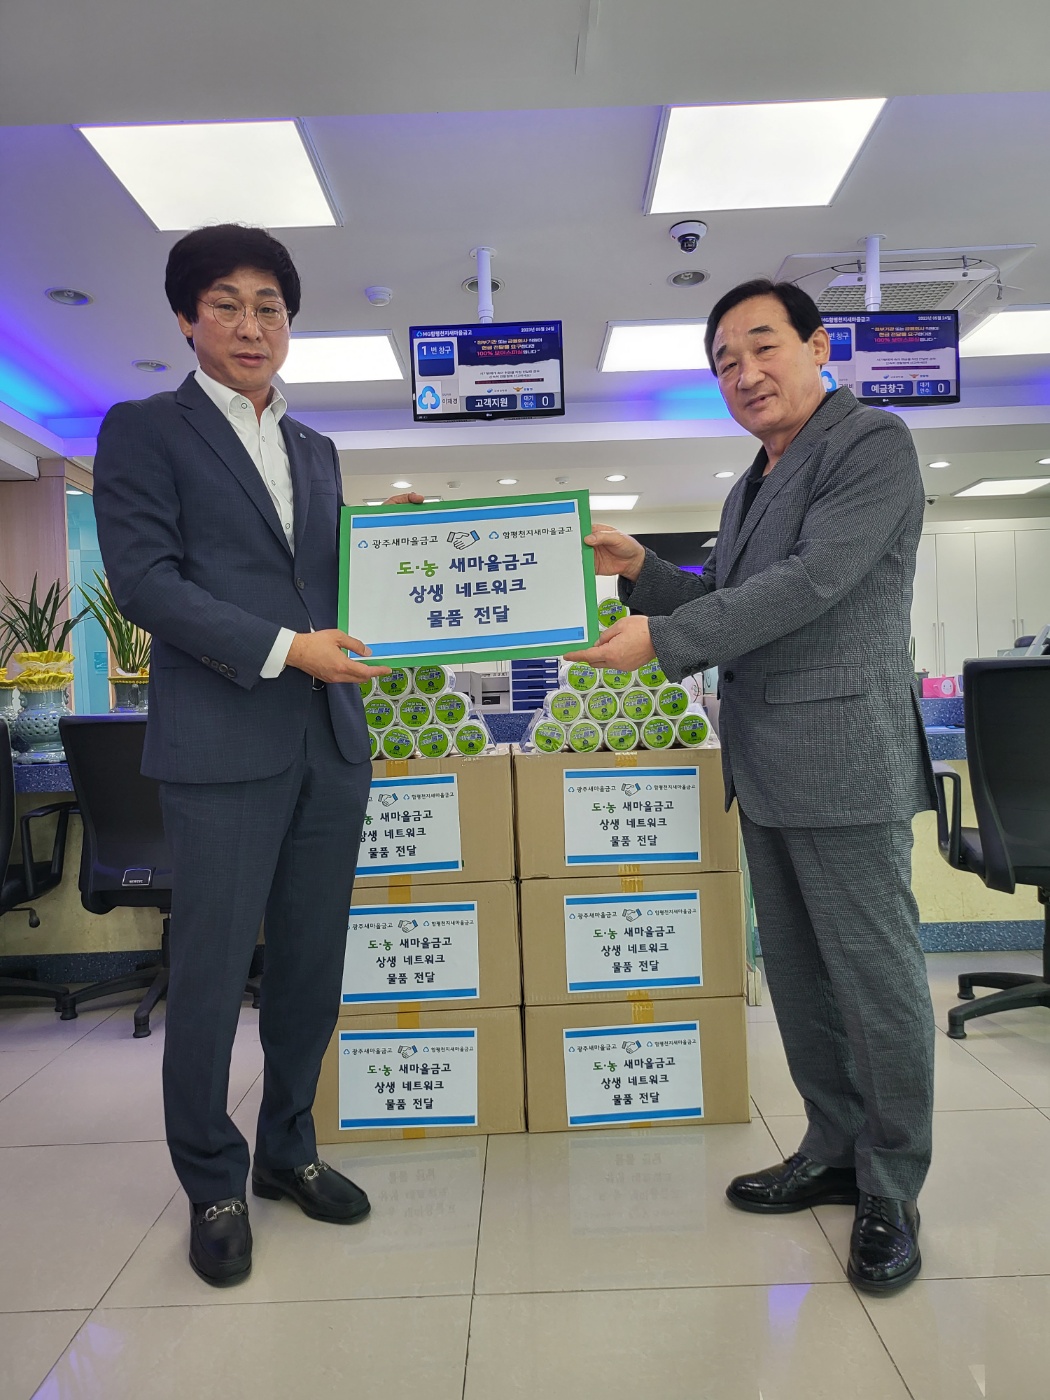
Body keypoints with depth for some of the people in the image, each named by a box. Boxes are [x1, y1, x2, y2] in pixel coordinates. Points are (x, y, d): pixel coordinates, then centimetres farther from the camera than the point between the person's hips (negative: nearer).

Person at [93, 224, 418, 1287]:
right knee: (211, 974, 3)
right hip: (223, 745, -5)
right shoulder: (144, 431, 3)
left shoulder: (315, 451, 21)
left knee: (312, 965, 12)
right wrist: (282, 649, -16)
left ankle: (288, 1149, 32)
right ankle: (212, 1186, 25)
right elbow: (143, 579, -9)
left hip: (330, 740, 6)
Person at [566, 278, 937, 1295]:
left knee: (875, 974, 2)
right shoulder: (750, 489, 19)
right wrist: (644, 572, 7)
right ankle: (832, 1154, 32)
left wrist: (661, 637, -18)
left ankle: (890, 1194, 19)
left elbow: (814, 582, -18)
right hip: (763, 766, 9)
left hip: (842, 760, -8)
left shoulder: (873, 443, -6)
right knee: (798, 975, 15)